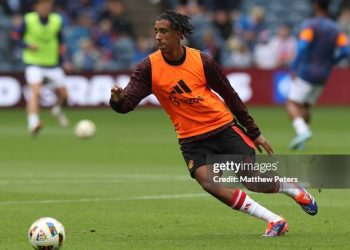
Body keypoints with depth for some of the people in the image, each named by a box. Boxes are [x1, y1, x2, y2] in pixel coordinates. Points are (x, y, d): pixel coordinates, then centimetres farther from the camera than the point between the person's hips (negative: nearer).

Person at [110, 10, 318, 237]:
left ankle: (293, 189, 30)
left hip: (224, 127, -1)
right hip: (192, 139, 1)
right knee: (208, 182, -24)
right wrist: (118, 99, -41)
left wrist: (254, 132, 6)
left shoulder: (202, 61, -9)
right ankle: (274, 221, -15)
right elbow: (127, 103, -15)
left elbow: (230, 96, 2)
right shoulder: (149, 67, -8)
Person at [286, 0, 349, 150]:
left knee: (292, 104, -2)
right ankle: (300, 141, 7)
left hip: (306, 73, -6)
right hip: (323, 76, 6)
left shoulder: (310, 25, -10)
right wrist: (330, 63, 13)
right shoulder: (336, 30, 7)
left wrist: (294, 68, -15)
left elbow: (302, 47, -22)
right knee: (305, 107, 16)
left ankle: (302, 131, -25)